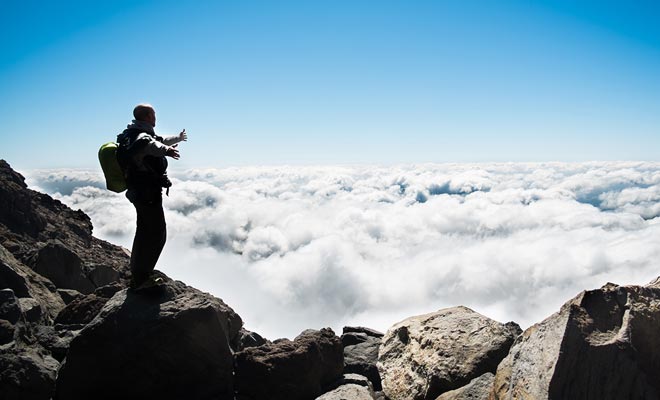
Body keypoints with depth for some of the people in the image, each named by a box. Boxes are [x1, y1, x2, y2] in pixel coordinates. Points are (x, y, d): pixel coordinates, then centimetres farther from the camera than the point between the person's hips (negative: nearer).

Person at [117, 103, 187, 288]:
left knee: (144, 232, 25)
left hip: (138, 192, 11)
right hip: (149, 194, -11)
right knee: (157, 236, -6)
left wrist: (178, 138, 50)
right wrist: (166, 150, -64)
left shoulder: (133, 134, 14)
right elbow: (150, 144, -47)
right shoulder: (142, 136, -19)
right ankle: (140, 279, 0)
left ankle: (138, 274, 40)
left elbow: (159, 140, 34)